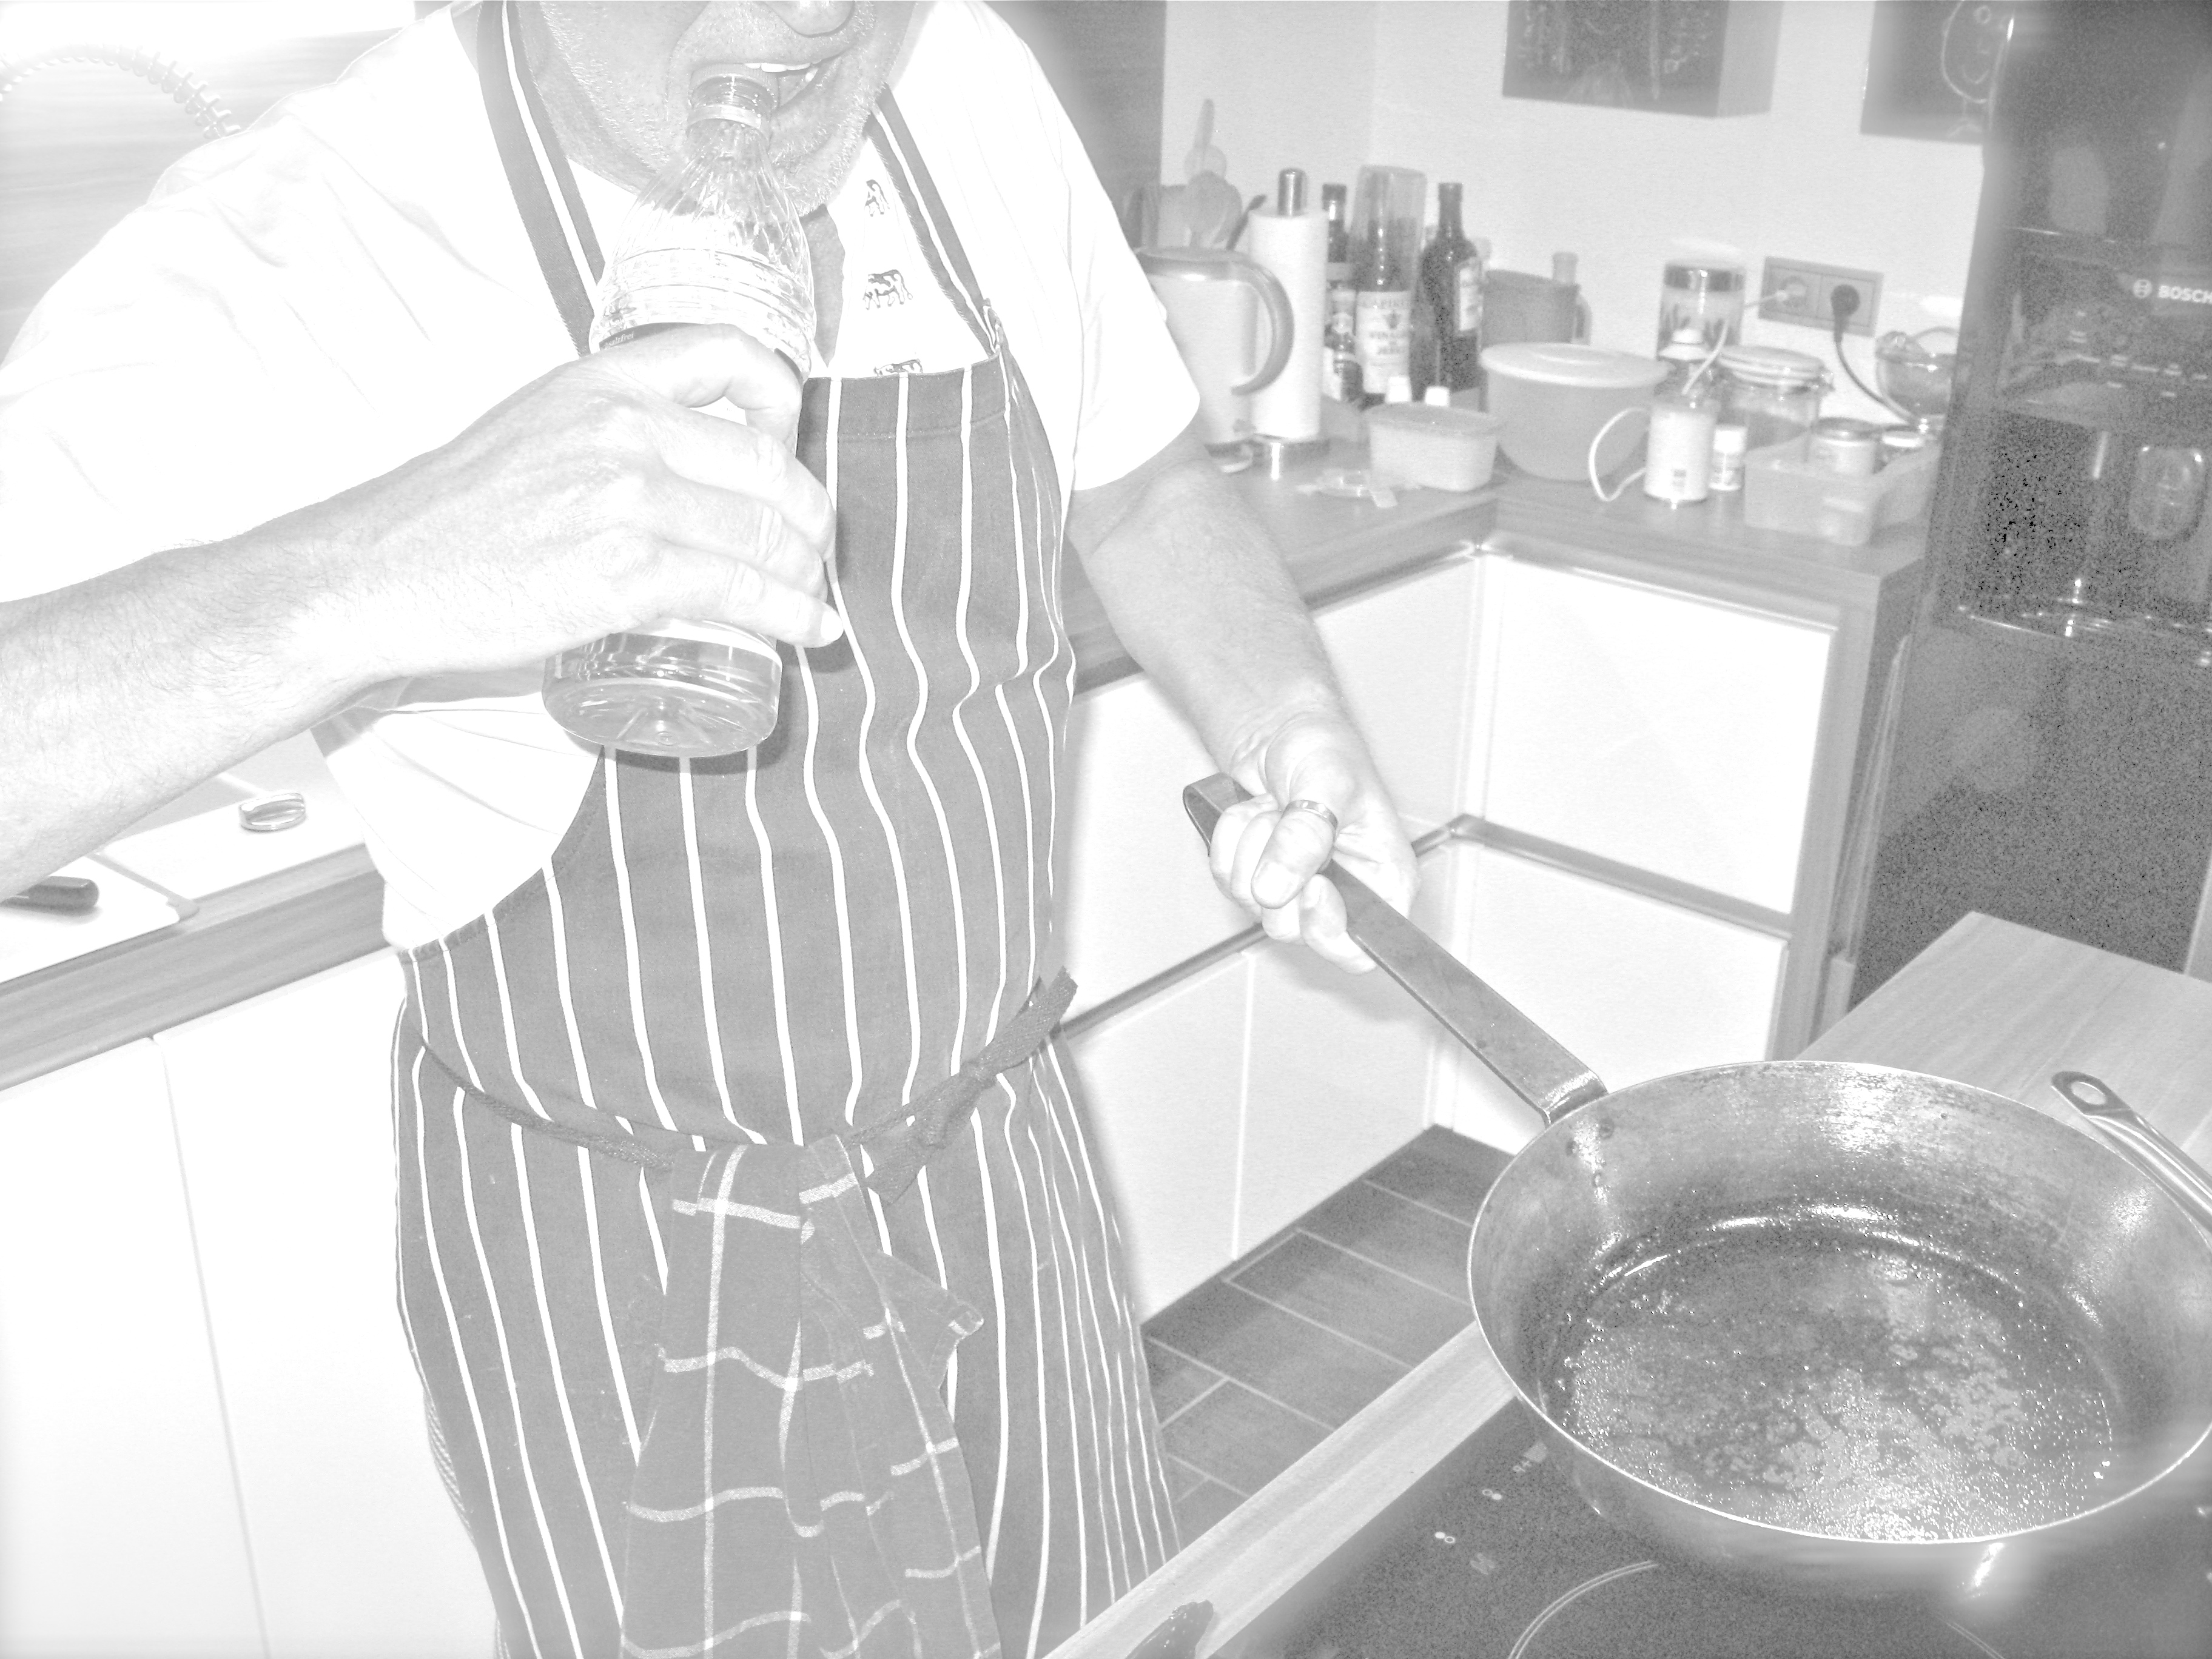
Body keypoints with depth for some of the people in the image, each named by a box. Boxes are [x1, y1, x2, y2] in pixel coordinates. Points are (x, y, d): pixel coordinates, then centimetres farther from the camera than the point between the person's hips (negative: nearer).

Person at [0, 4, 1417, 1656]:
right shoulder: (284, 262, -24)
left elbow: (1142, 487, 8)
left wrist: (1290, 728, -10)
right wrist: (368, 575, -49)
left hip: (1002, 1154, 5)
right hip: (626, 1256, -5)